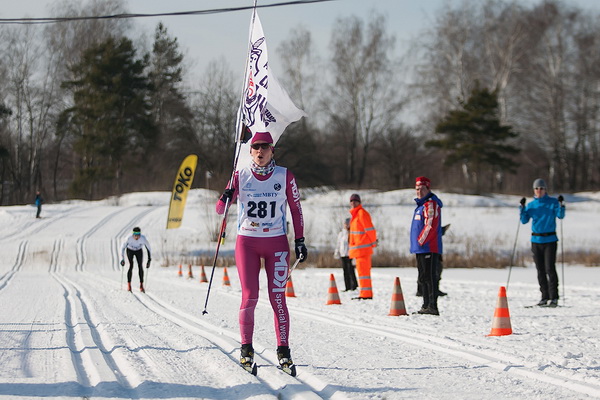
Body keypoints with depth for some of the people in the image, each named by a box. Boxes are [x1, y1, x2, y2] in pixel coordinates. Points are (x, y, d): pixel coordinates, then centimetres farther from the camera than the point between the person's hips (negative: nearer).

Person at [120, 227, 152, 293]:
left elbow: (148, 248, -17)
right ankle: (129, 284, -10)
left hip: (139, 251, 1)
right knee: (131, 266, -19)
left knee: (140, 266, -14)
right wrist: (122, 259, -30)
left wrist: (149, 259, -17)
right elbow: (123, 247, -23)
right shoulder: (129, 239, -35)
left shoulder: (143, 238, -32)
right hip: (130, 250, -1)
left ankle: (141, 285, -8)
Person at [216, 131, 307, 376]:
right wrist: (226, 198, -20)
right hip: (247, 243, 0)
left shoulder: (285, 177, 0)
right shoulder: (240, 177, 2)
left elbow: (296, 209, 7)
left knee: (278, 298, -5)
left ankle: (283, 351, 0)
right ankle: (246, 349, 7)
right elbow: (220, 209, 2)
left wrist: (300, 241, 2)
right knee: (249, 296, -6)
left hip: (277, 243, 0)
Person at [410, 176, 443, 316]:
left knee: (429, 277, -12)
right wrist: (416, 245, 19)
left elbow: (431, 225, -20)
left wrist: (420, 241, -16)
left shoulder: (431, 204, -11)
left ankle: (432, 306, -13)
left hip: (429, 248, -11)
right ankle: (426, 306, 20)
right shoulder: (421, 204, 21)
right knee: (423, 278, 14)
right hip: (421, 248, 11)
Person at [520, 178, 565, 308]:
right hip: (536, 240, 4)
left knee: (550, 268, -10)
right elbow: (524, 220, 5)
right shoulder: (531, 205, 10)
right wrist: (522, 208, -8)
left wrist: (561, 205, -24)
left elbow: (560, 216, -9)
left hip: (550, 240, -4)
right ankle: (545, 296, 12)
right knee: (540, 270, 5)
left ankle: (554, 297, -6)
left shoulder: (552, 202, 1)